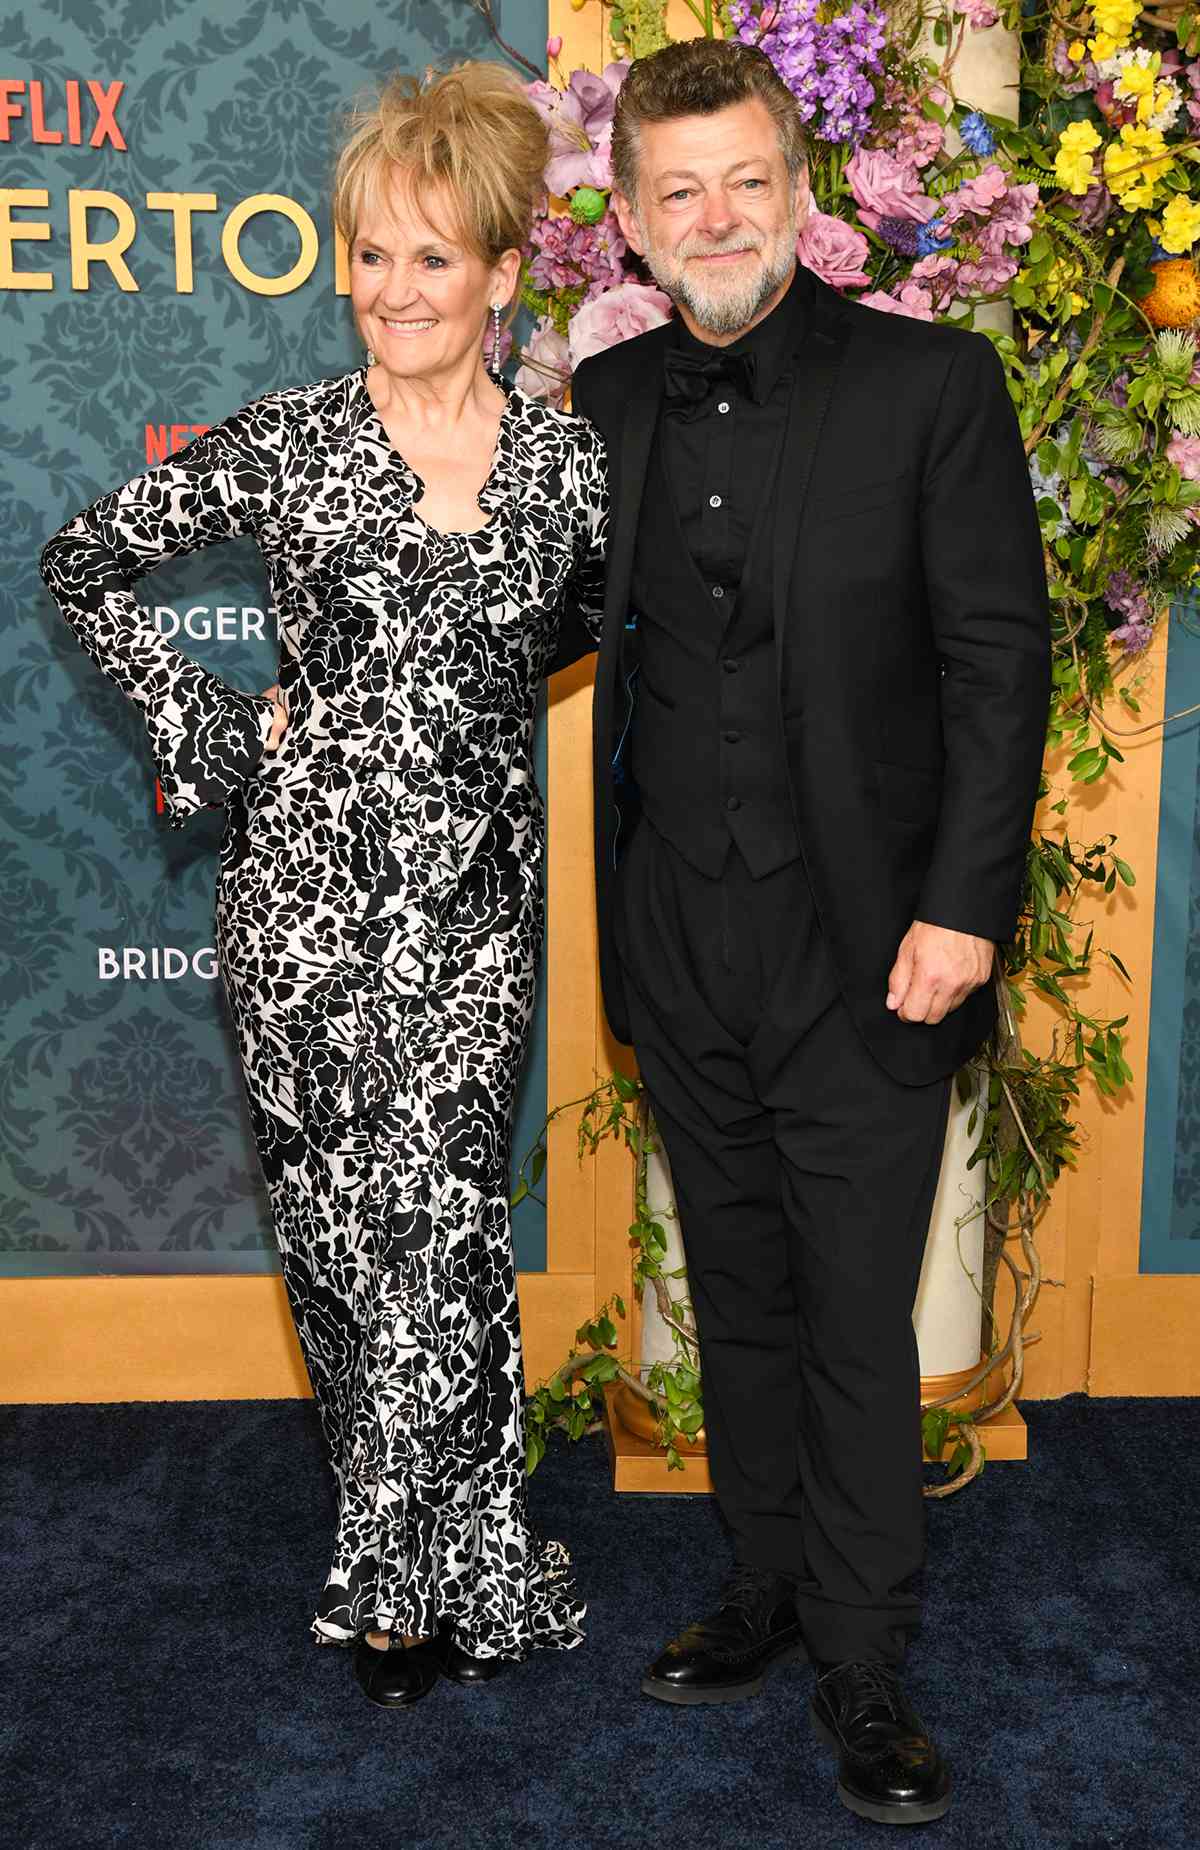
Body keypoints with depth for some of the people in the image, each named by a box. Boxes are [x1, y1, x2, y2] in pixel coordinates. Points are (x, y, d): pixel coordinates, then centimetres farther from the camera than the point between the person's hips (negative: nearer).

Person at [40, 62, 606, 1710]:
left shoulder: (565, 456, 4)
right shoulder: (287, 441, -2)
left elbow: (590, 615, 24)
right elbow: (84, 567, 6)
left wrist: (476, 687, 10)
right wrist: (222, 729, 0)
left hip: (475, 889, 0)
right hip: (309, 877, 0)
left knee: (431, 1220, -4)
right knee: (341, 1216, 6)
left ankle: (413, 1579, 16)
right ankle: (463, 1559, 26)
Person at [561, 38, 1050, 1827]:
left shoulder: (934, 385, -6)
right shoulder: (607, 402, 7)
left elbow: (1000, 658, -7)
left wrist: (962, 909, -13)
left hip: (862, 954, -4)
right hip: (682, 953, 4)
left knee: (859, 1326, 4)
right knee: (737, 1301, 17)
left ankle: (863, 1673, 22)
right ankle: (768, 1587, 37)